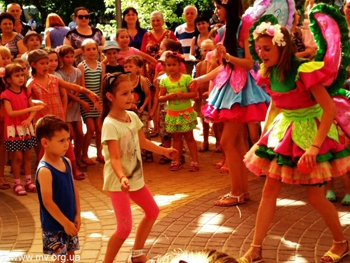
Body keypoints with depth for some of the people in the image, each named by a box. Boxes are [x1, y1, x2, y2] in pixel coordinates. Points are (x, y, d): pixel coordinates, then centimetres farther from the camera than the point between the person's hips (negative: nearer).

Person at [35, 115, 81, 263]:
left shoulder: (66, 162, 1)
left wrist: (77, 215, 3)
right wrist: (65, 223, -18)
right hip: (54, 225, -7)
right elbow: (48, 202, -24)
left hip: (69, 221, 7)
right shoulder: (45, 170, -24)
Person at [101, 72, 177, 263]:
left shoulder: (132, 116, 0)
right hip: (118, 181, -9)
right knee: (125, 227, -12)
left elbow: (143, 142, 15)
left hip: (136, 177, 9)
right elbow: (115, 158, -31)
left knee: (152, 212, 22)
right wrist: (122, 178, -47)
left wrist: (164, 151, 24)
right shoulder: (110, 125, -24)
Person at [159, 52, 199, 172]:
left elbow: (194, 93, -11)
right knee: (176, 137, 12)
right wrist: (168, 96, -18)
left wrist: (183, 95, -25)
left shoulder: (186, 78, -9)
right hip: (172, 114, 3)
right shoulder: (165, 81, 0)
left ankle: (195, 161, 6)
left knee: (189, 137, 2)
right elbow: (160, 97, 1)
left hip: (186, 113, -3)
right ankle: (177, 161, 20)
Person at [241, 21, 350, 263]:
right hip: (284, 131, 7)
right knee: (269, 191, 5)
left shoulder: (303, 71, -25)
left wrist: (315, 145, -30)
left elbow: (330, 108, -26)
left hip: (309, 132, -7)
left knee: (315, 197, 1)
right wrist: (264, 133, 10)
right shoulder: (271, 72, -2)